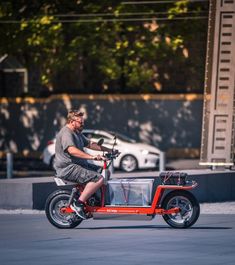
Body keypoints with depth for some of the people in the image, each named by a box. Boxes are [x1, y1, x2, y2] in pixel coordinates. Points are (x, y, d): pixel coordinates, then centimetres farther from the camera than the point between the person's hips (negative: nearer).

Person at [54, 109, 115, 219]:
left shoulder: (77, 133, 19)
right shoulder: (66, 133, -16)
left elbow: (89, 144, 29)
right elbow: (72, 150, -32)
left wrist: (108, 150, 21)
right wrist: (92, 157, -40)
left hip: (79, 164, 11)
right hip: (68, 168, -11)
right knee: (98, 179, -25)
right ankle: (78, 204, -24)